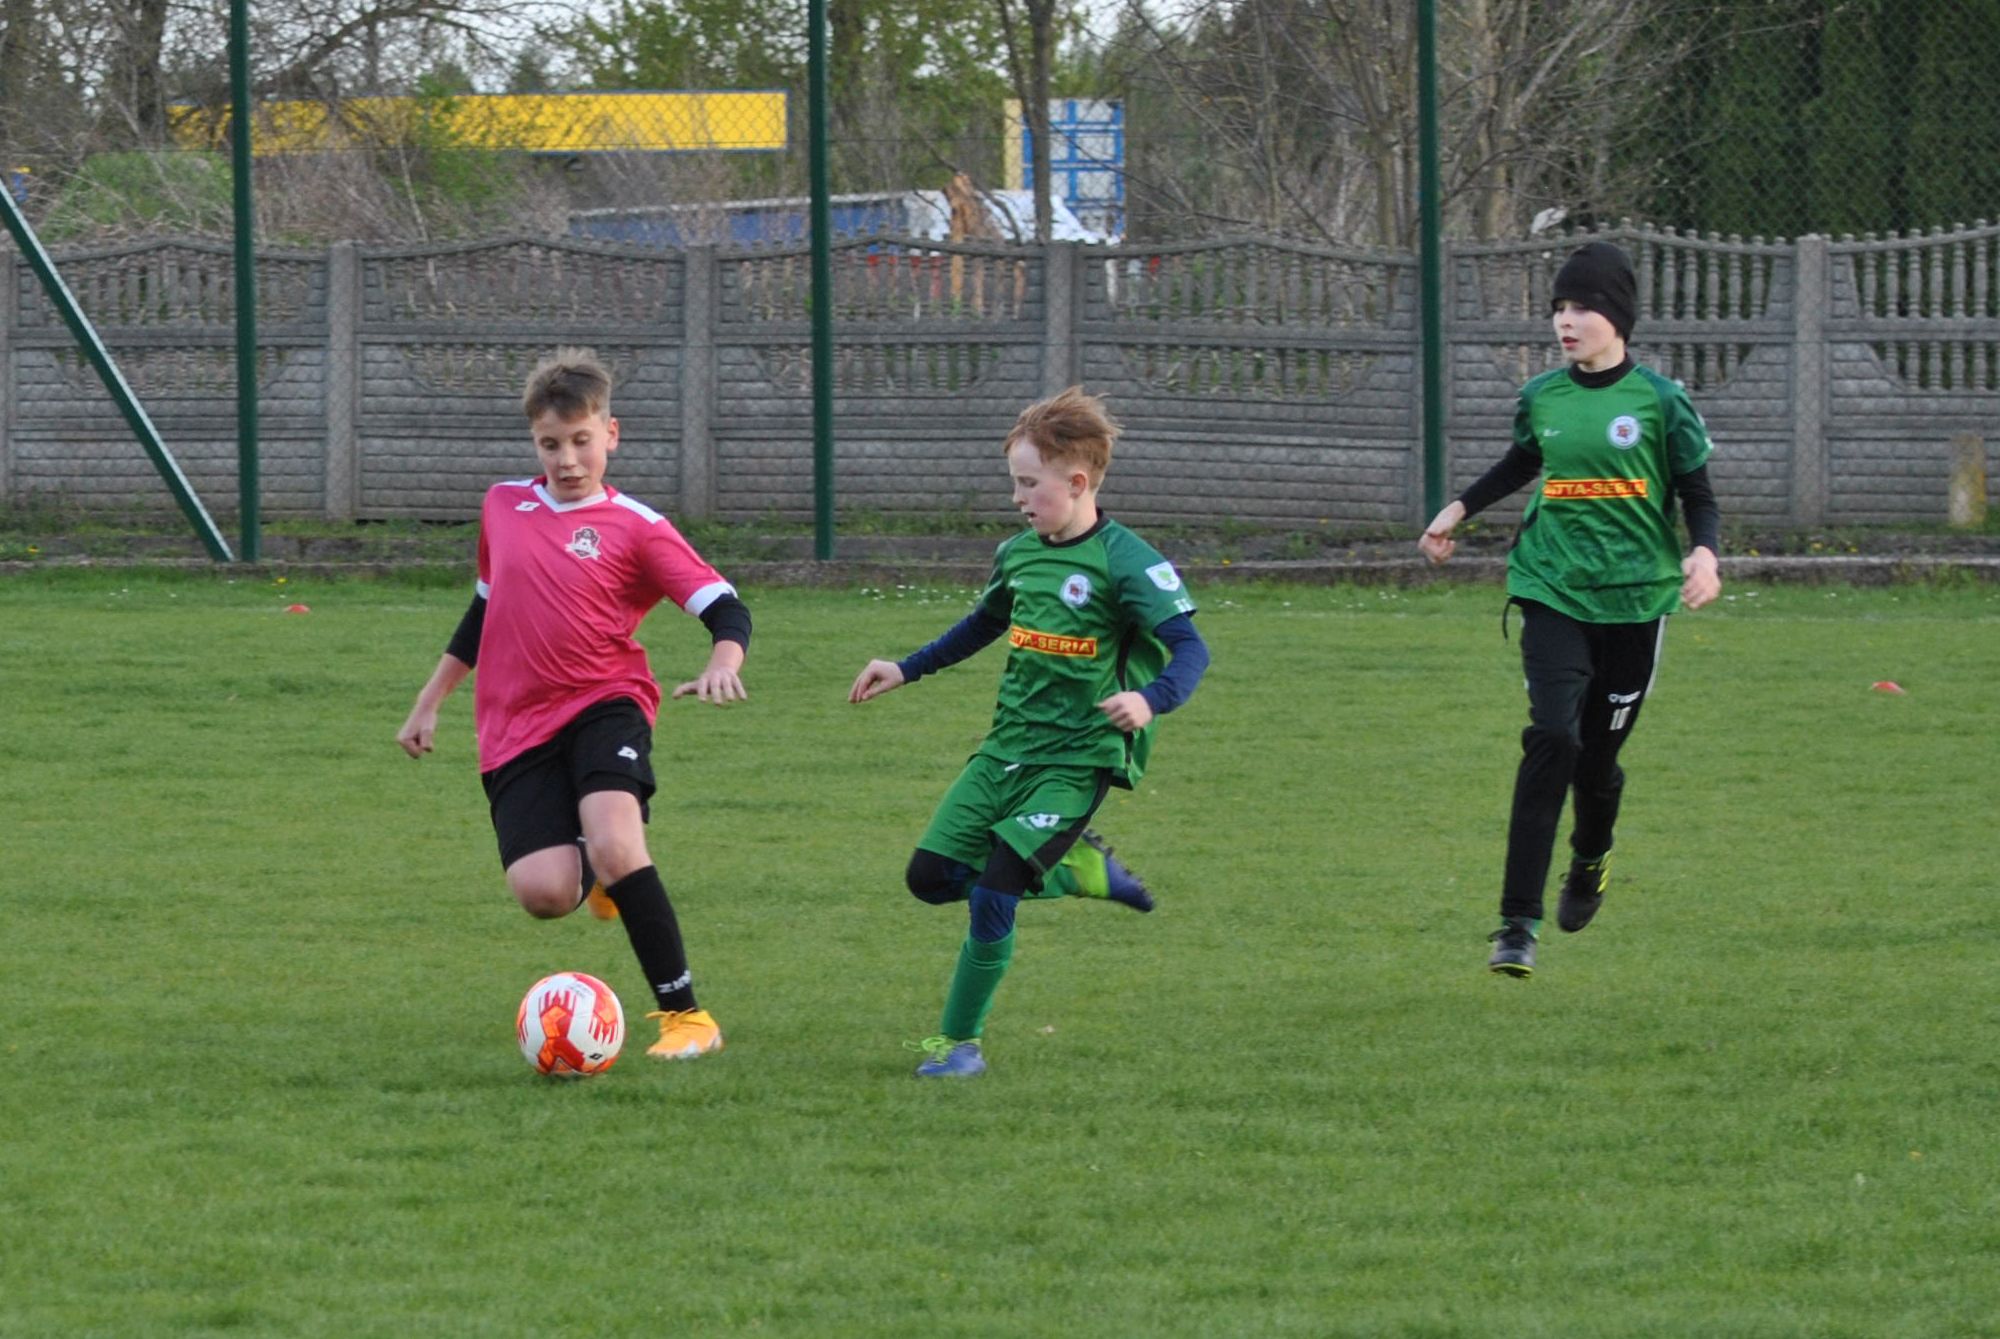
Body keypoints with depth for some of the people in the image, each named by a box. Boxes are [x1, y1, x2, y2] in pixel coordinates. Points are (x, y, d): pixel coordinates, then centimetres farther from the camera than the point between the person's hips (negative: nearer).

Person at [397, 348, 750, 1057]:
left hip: (604, 705, -3)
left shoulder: (636, 529, -2)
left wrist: (722, 662, -30)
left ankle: (685, 1015, -17)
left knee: (616, 845, -29)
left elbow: (725, 608, -8)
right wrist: (431, 699, 30)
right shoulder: (503, 506, 13)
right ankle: (596, 870, 22)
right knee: (542, 892, -18)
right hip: (517, 727, 3)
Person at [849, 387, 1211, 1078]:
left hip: (1076, 760, -7)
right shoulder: (1018, 553, 8)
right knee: (931, 876, 2)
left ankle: (961, 1043, -1)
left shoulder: (1125, 562, -14)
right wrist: (905, 671, 25)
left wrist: (1150, 699, -39)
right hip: (1006, 748, 8)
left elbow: (1189, 649, -20)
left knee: (993, 895, -16)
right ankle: (1077, 866, 19)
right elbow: (984, 625, 28)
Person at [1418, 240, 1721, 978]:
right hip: (1554, 591, 1)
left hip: (1634, 598, -1)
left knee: (1598, 752, 7)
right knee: (1552, 738, -17)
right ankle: (1518, 923, -19)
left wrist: (1703, 553, -17)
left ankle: (1592, 857, 44)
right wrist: (1460, 509, 20)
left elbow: (1698, 496, 1)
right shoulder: (1541, 399, 4)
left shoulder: (1660, 402, -4)